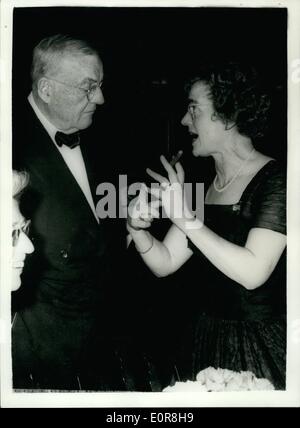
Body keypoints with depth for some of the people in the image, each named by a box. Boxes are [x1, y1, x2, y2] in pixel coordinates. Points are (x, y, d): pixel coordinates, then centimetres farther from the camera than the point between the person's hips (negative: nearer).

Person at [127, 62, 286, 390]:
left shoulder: (275, 181, -16)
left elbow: (253, 272, -26)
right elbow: (165, 263, 2)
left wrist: (187, 219, -26)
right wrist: (138, 228, -17)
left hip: (259, 347, -6)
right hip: (205, 338, 6)